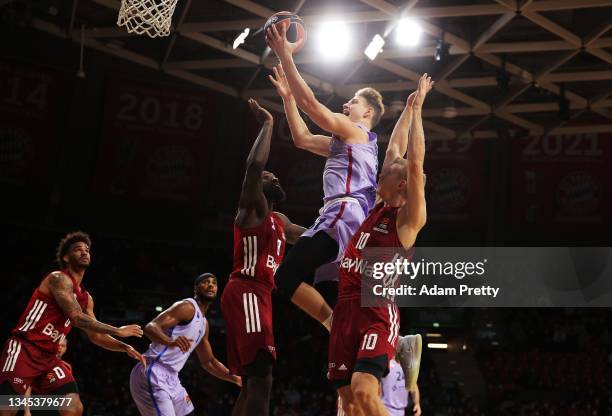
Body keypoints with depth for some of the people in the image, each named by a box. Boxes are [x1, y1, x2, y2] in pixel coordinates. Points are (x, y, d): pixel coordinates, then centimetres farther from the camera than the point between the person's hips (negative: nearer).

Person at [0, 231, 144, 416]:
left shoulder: (86, 298, 17)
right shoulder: (59, 279, -10)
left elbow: (96, 336, 22)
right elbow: (78, 318, -20)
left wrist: (125, 347, 7)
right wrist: (118, 331, -15)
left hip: (50, 357, 8)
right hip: (24, 349, -8)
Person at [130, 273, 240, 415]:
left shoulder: (204, 324, 20)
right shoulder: (187, 307, -9)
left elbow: (208, 362, 30)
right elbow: (151, 327, -24)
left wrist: (236, 379, 23)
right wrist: (170, 342, -44)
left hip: (170, 378, 10)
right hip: (153, 375, -10)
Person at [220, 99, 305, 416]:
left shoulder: (278, 220, 27)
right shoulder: (252, 207, 0)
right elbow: (254, 165, -18)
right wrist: (267, 124, -10)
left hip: (259, 295, 10)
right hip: (246, 293, -10)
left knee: (251, 383, 8)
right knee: (260, 377, -21)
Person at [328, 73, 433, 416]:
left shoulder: (410, 218, -3)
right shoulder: (381, 206, 16)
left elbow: (414, 163, -12)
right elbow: (394, 152, 23)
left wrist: (417, 109, -6)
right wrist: (408, 110, 25)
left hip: (377, 312, -8)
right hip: (347, 308, 8)